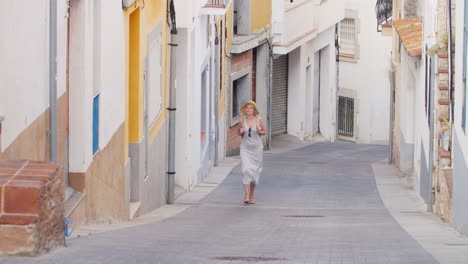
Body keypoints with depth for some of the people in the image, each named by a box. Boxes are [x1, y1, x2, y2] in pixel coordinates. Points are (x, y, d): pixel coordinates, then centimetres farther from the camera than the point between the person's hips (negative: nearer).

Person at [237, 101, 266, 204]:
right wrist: (241, 132, -10)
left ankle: (252, 195, 21)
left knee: (254, 172, 7)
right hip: (245, 148, 0)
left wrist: (259, 131, -14)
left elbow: (264, 132, 8)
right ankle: (246, 195, -15)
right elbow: (238, 132, 13)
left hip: (256, 148, 0)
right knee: (246, 170, -14)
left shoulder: (259, 119, -2)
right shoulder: (242, 119, 0)